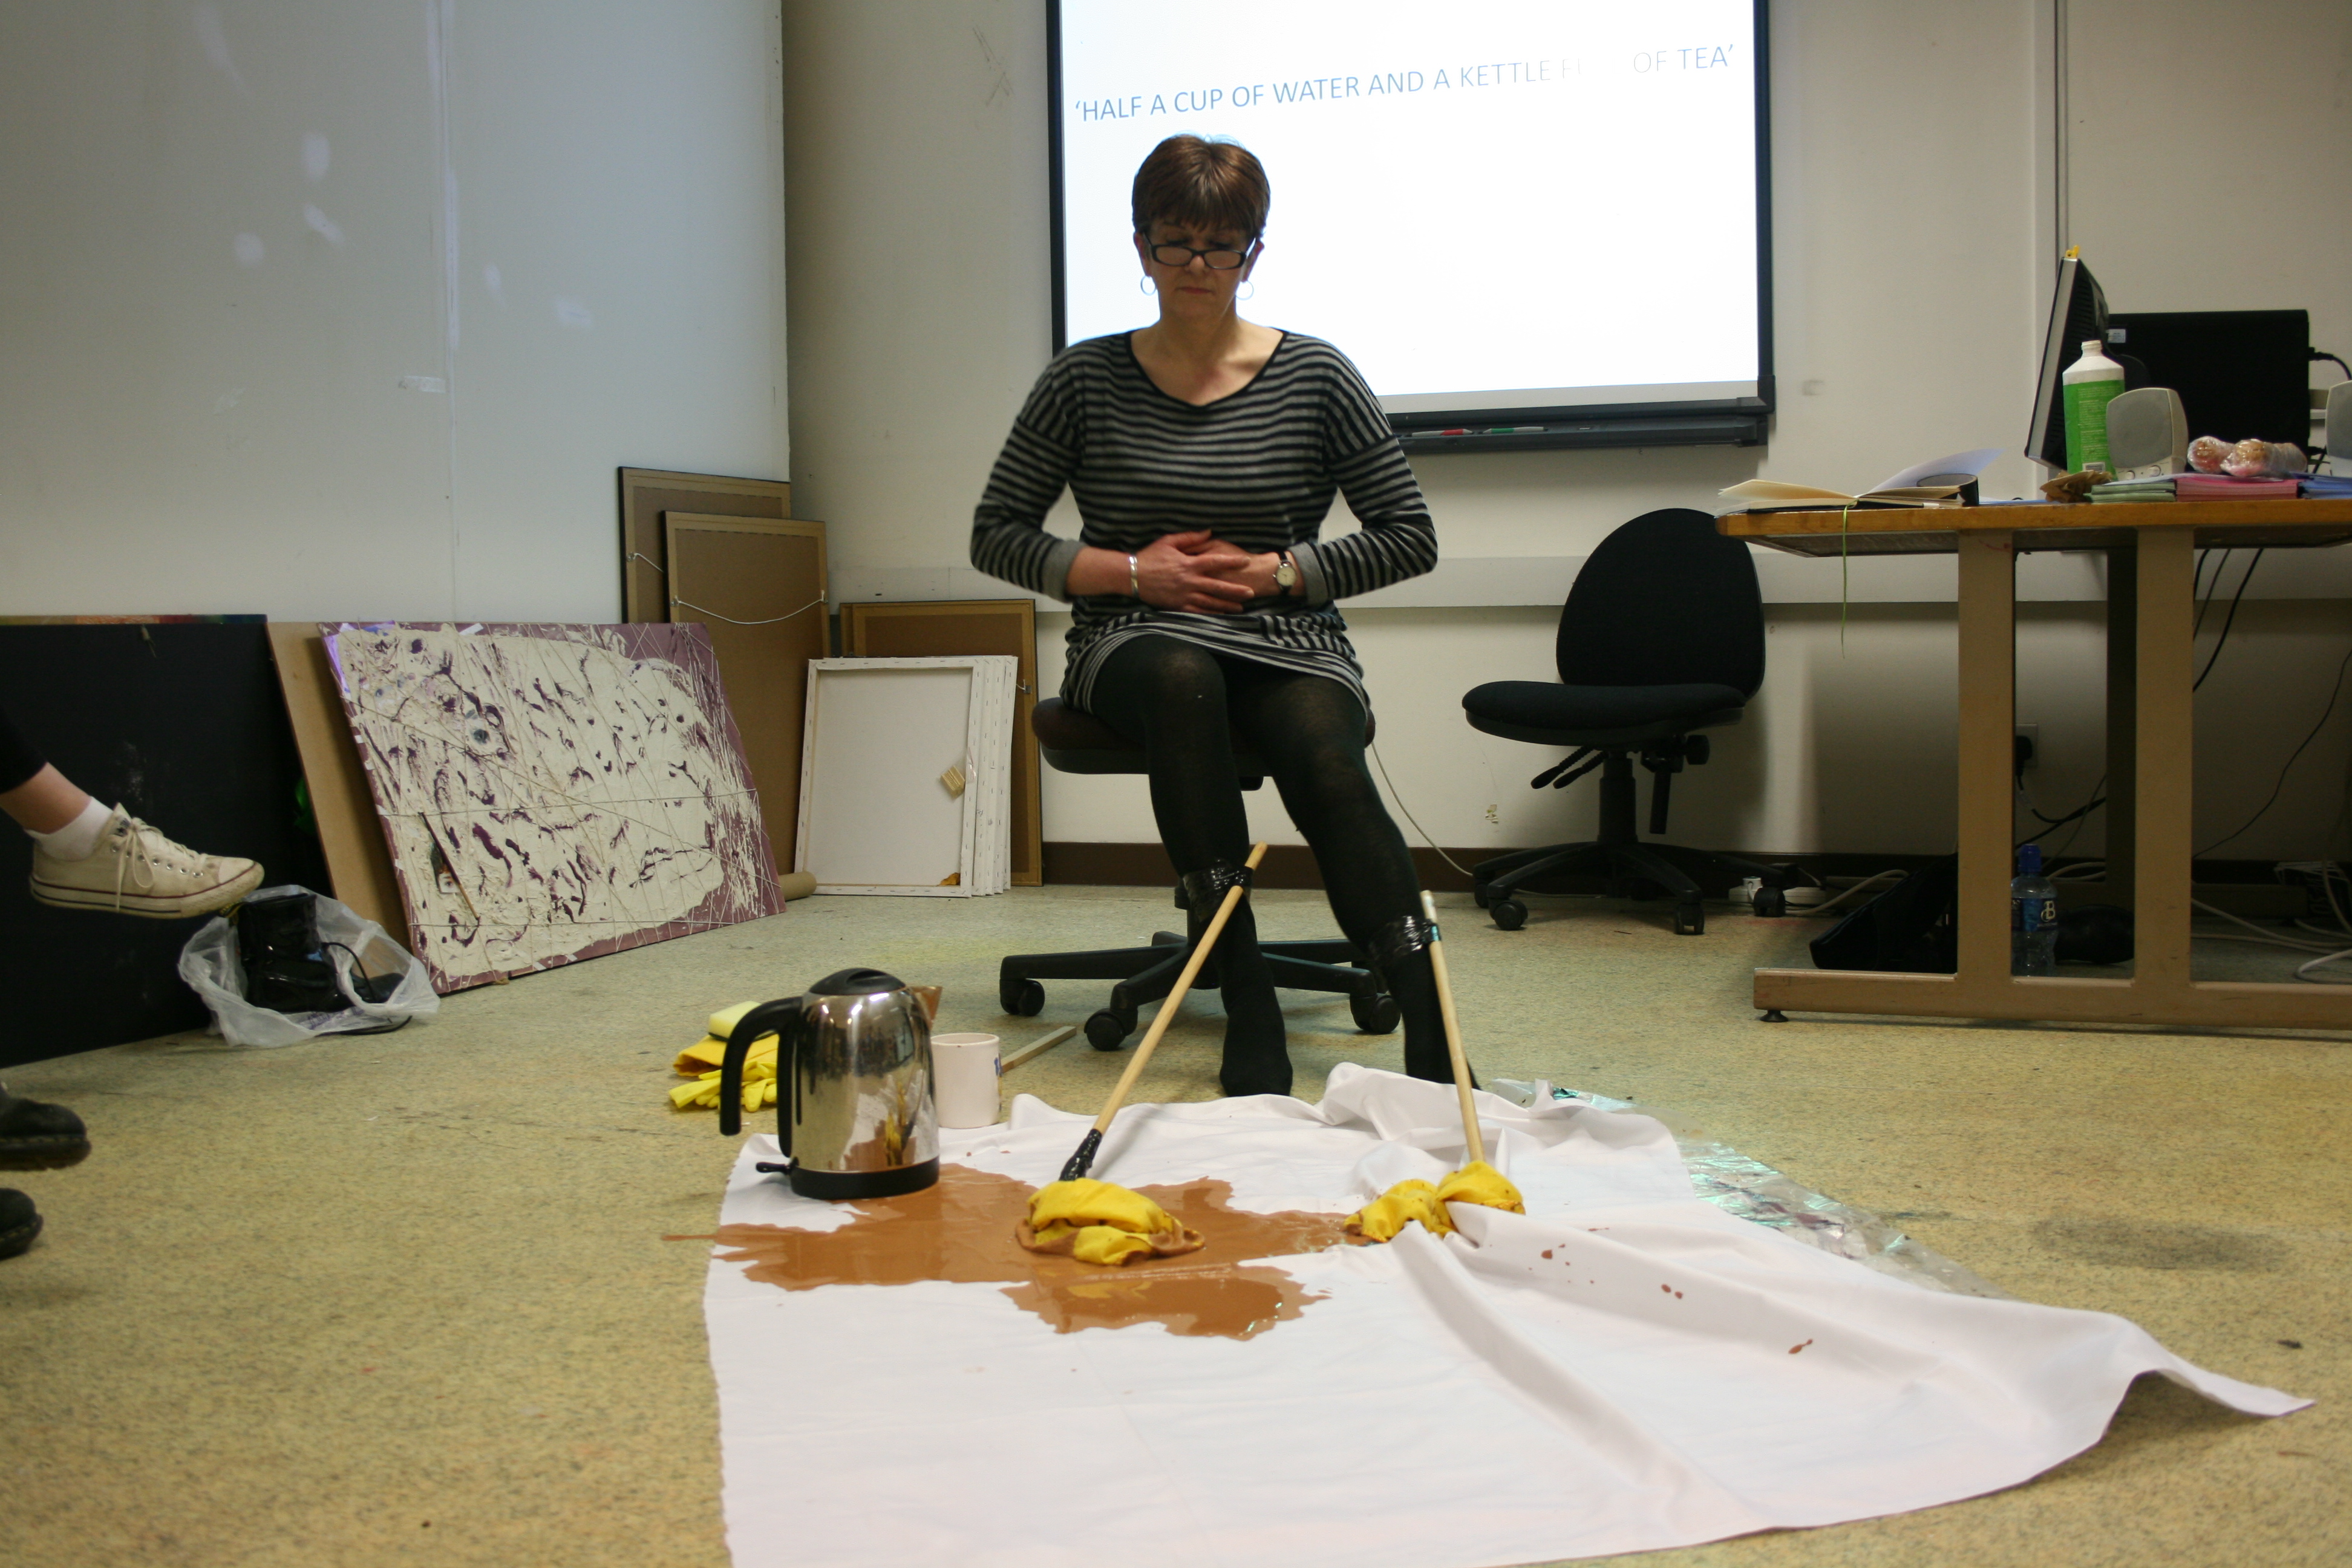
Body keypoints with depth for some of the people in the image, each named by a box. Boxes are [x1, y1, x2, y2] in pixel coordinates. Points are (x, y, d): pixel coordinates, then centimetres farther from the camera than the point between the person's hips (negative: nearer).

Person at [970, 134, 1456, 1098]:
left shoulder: (1314, 376, 6)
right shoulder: (1088, 379, 7)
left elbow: (1411, 538, 7)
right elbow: (996, 536, 8)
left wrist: (1280, 572, -7)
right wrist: (1130, 571, -6)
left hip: (1287, 642, 0)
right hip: (1135, 643, 0)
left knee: (1326, 763, -34)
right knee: (1181, 678, -38)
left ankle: (1434, 1050, -43)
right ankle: (1249, 1012, -38)